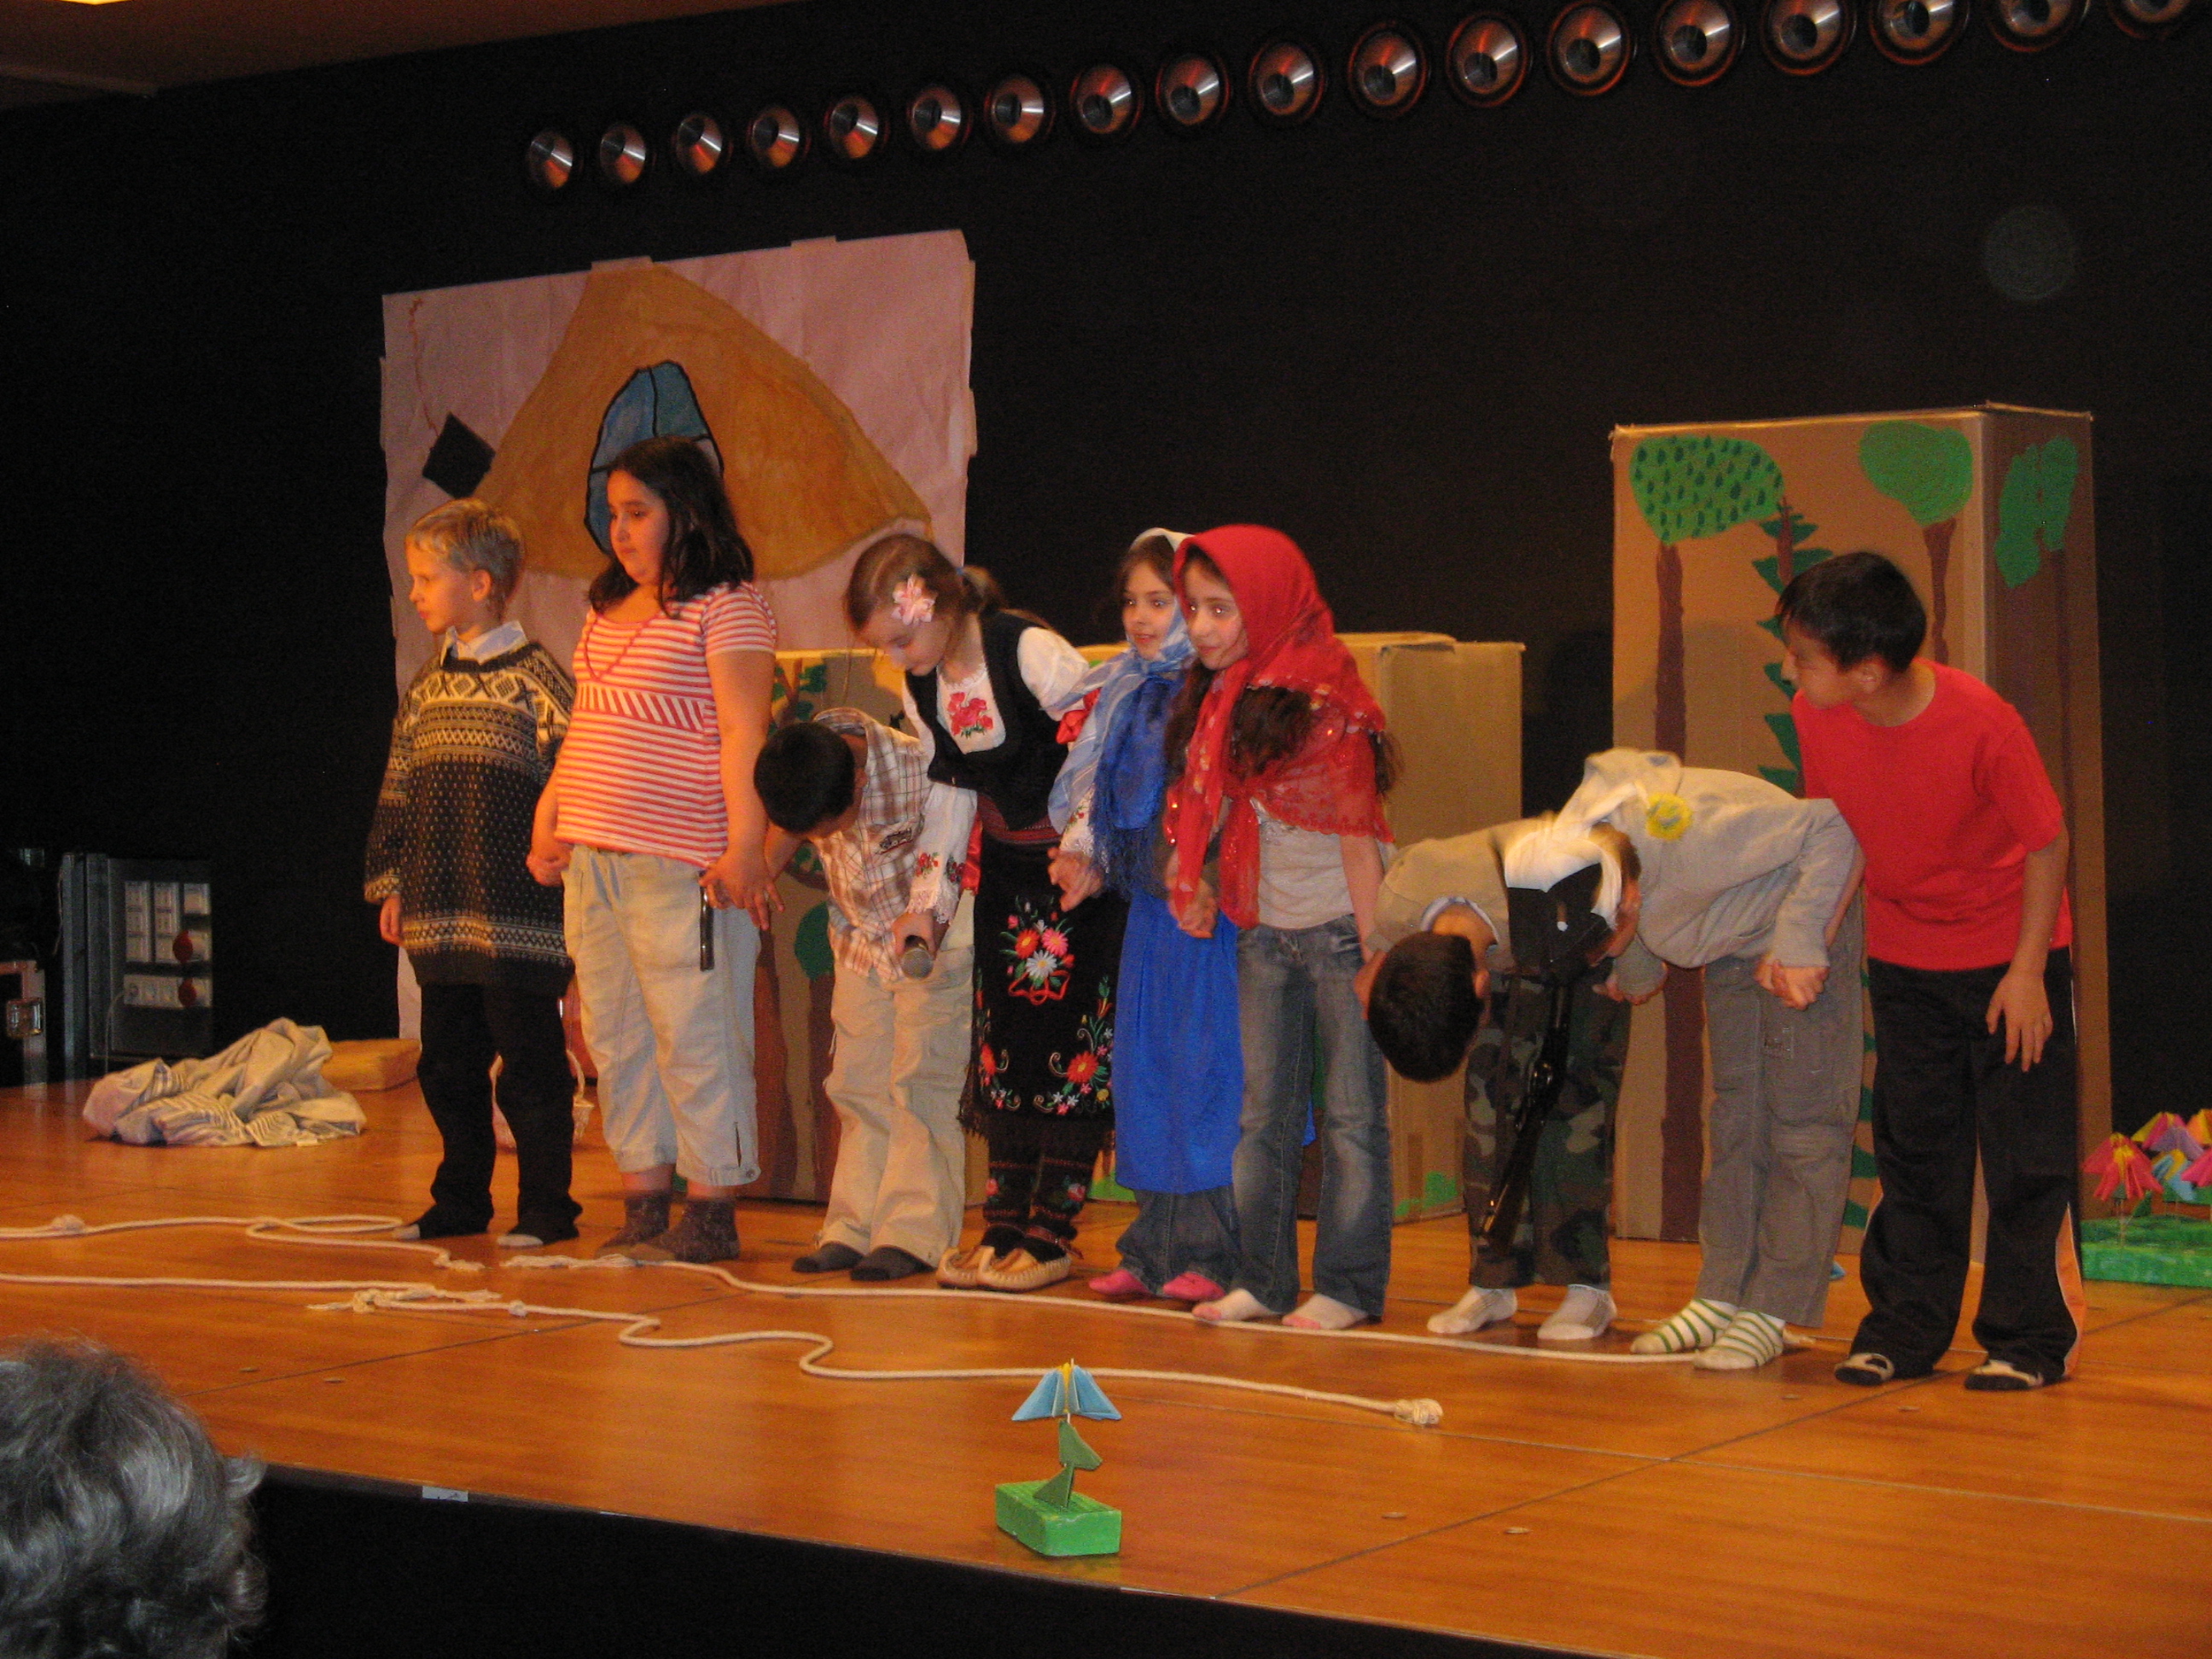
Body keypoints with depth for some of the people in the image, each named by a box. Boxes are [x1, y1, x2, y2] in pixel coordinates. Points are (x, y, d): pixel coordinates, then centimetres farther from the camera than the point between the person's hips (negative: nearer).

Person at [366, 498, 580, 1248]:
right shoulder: (425, 686, 14)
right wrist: (392, 883, 15)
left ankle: (546, 1208, 6)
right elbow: (398, 791, 18)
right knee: (447, 1063, 12)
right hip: (440, 917, 7)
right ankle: (461, 1200, 23)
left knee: (529, 1064, -2)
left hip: (518, 918, -7)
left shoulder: (537, 676, -6)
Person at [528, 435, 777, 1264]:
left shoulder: (727, 607, -7)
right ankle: (643, 1209, 16)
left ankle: (711, 1216, 4)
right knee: (617, 1039, 9)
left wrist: (745, 845, -19)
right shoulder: (607, 611, 17)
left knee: (695, 1037, -3)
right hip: (593, 861, 8)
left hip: (681, 866, -8)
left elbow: (744, 733, -13)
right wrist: (549, 825, 20)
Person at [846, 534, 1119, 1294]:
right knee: (1001, 1042, 7)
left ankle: (1050, 1234, -4)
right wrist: (928, 898, 8)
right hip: (1004, 866, 7)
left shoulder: (1031, 653, -21)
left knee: (1070, 1043, -7)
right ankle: (1003, 1225, 12)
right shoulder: (922, 689, 2)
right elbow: (948, 791, 11)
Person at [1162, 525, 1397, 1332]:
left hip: (1338, 929, -7)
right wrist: (1191, 877, 3)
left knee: (1351, 1115, 0)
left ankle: (1347, 1288, 5)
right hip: (1264, 932, 7)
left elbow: (1358, 843, -15)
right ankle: (1261, 1280, 16)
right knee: (1264, 1113, 10)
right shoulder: (1215, 704, 4)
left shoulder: (1324, 709, -16)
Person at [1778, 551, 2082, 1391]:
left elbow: (2047, 842, -17)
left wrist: (2027, 970, -15)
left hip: (2010, 954, -4)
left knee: (2024, 1150, -1)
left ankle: (2031, 1337, 9)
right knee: (1912, 1148, 9)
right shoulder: (1816, 719, -15)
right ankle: (1904, 1328, 17)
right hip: (1904, 957, 4)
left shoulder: (1982, 722, -29)